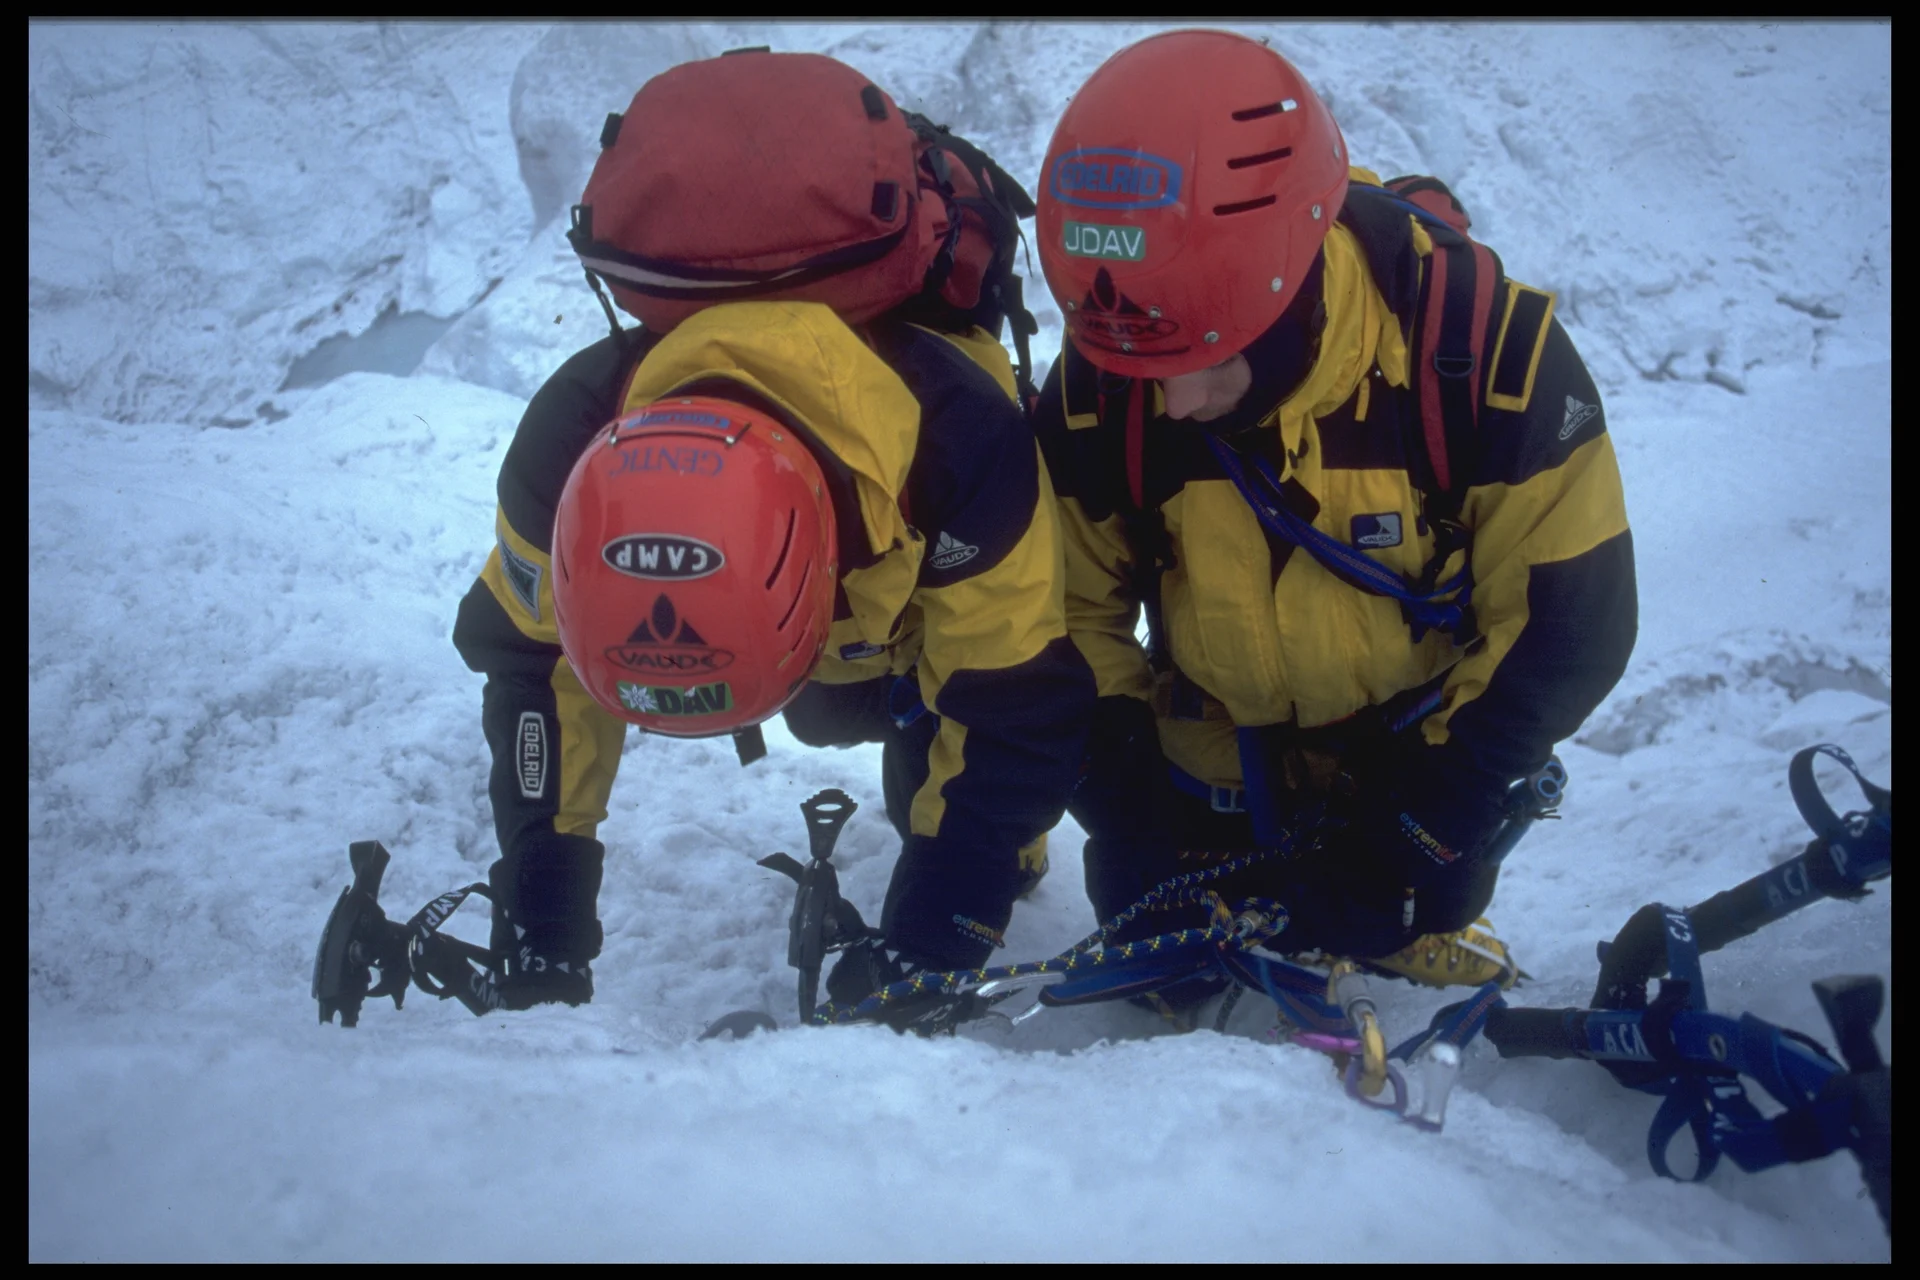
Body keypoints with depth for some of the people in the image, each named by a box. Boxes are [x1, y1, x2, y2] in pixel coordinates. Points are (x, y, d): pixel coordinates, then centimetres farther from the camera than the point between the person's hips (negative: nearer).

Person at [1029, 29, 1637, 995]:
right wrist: (1124, 803, -16)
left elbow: (1571, 619, -22)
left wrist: (1434, 823, -23)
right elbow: (1072, 612, -8)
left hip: (1418, 774, -2)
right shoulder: (1099, 391, -25)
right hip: (1208, 794, 3)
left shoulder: (1479, 350, -32)